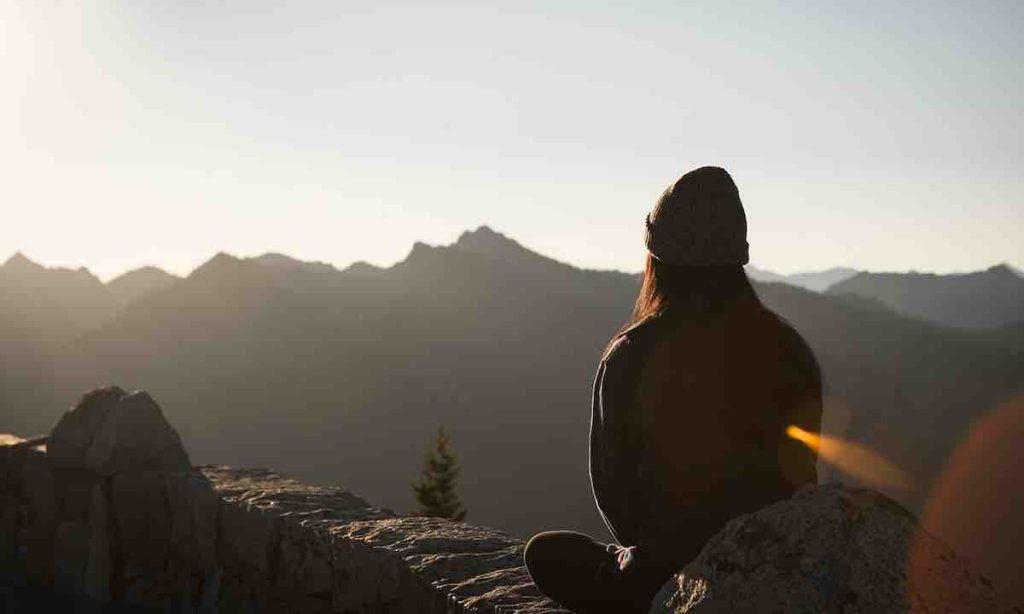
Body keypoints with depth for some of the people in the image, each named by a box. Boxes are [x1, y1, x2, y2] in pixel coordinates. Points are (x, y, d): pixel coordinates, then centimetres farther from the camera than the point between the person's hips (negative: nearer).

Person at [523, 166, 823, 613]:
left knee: (545, 552, 22)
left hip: (671, 576, -5)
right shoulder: (787, 348, -4)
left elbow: (612, 483, -4)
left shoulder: (631, 356, -14)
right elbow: (801, 475, 4)